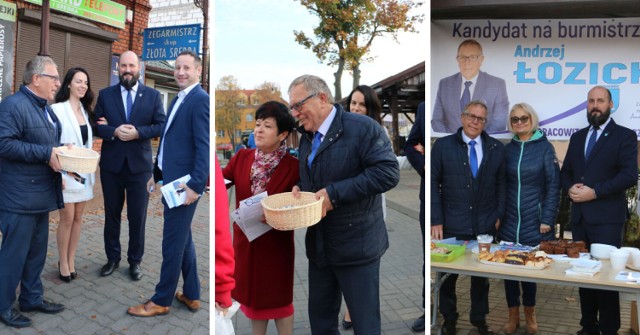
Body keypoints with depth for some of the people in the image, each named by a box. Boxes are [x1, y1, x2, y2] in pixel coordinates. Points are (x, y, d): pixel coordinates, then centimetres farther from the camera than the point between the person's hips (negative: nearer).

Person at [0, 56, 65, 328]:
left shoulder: (45, 108, 15)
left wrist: (58, 158, 7)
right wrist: (46, 153, -24)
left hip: (41, 194, 9)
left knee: (36, 251, 16)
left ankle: (32, 298, 29)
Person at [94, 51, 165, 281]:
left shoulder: (153, 95, 3)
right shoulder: (105, 95, 5)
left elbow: (162, 125, -4)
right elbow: (96, 125, 2)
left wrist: (138, 132, -18)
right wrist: (114, 132, -17)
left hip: (139, 165, -1)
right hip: (111, 165, 1)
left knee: (137, 217, 5)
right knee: (111, 214, 12)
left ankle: (135, 261, 20)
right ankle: (112, 258, 27)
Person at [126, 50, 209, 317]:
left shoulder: (200, 100, -14)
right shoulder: (179, 99, 16)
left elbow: (204, 146, -21)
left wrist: (196, 184, -26)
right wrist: (156, 174, 20)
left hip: (184, 183, -10)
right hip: (172, 179, 10)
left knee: (173, 242, 2)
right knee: (183, 239, 16)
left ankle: (161, 300, 16)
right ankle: (191, 295, 28)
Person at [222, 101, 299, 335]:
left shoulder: (292, 166, -15)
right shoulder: (242, 157, -1)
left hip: (276, 242, -4)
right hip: (246, 239, 4)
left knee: (279, 296, 12)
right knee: (253, 293, 19)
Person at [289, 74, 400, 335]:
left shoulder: (362, 127, -13)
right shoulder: (307, 137, 12)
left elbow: (388, 172, -22)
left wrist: (335, 193, -24)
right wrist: (298, 188, 0)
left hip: (356, 245, -7)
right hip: (318, 244, 7)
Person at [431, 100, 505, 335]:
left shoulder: (496, 148, 4)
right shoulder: (443, 146, -2)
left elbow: (501, 183, 10)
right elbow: (433, 183, -4)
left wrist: (499, 214, 2)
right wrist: (436, 221, -8)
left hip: (485, 225, 2)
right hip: (452, 225, -2)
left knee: (482, 274, 13)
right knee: (449, 273, 9)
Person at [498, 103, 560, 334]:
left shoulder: (544, 147, -4)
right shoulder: (508, 149, 6)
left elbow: (553, 185, -6)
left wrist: (548, 219, -11)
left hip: (534, 221, -3)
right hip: (509, 220, 3)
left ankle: (529, 313, 26)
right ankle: (513, 315, 20)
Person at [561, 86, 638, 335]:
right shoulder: (578, 137, 16)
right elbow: (565, 171, 16)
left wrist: (594, 192, -17)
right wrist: (570, 188, -5)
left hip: (607, 217, -5)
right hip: (579, 216, 5)